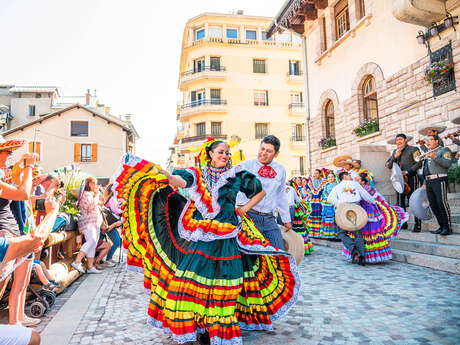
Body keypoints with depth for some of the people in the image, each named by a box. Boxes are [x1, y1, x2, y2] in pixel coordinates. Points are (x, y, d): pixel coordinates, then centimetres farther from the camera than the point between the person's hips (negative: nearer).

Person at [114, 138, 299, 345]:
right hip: (197, 235, 0)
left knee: (222, 280, -1)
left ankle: (219, 327, 12)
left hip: (225, 237, 0)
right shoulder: (197, 174, 8)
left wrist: (244, 209, 9)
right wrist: (168, 176, -33)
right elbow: (181, 181, -13)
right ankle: (197, 324, 10)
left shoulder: (237, 175, 10)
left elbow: (260, 192, 19)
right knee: (193, 277, -4)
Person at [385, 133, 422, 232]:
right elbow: (388, 166, 11)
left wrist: (407, 171, -16)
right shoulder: (395, 152, 17)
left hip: (410, 178, -6)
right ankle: (403, 223, 18)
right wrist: (395, 157, -4)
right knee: (400, 203, 8)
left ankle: (418, 225, -5)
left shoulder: (413, 149, 0)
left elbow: (418, 163, -9)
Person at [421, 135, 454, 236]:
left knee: (442, 203, -13)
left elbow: (447, 164, -12)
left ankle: (447, 227, -8)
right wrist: (425, 183, 20)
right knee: (433, 205, 4)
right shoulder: (428, 154, 25)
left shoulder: (444, 150, 5)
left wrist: (435, 157, -20)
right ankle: (441, 227, 10)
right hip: (429, 182, 7)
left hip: (439, 180, -7)